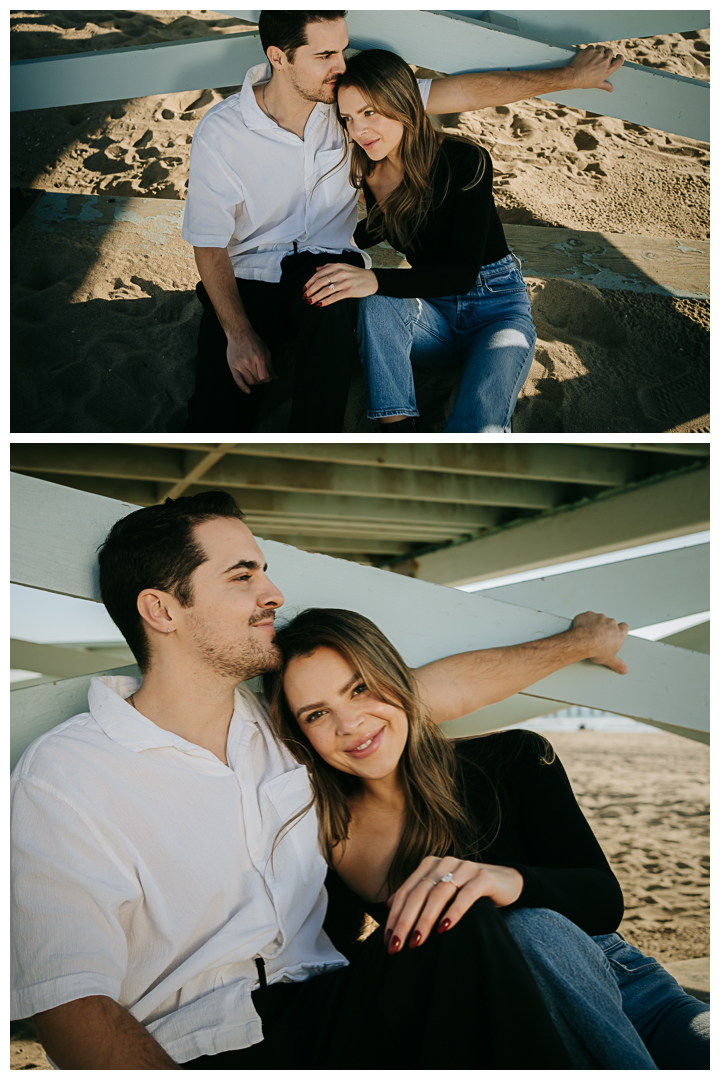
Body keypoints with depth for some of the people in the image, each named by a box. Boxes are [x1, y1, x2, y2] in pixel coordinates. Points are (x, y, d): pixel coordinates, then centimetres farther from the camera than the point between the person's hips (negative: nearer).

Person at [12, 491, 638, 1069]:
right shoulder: (59, 781, -10)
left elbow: (449, 688, 23)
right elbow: (74, 1010, -17)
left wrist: (579, 642, 32)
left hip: (318, 1013, 6)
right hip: (193, 1051, -6)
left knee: (465, 939, -23)